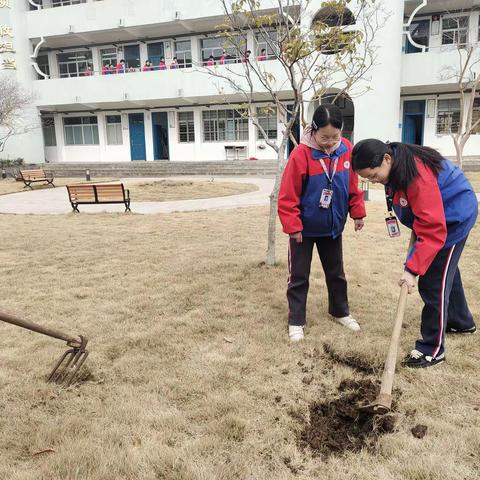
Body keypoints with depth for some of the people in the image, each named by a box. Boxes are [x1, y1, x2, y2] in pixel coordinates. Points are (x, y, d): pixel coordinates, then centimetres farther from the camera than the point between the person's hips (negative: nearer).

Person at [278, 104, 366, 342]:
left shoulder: (346, 150, -7)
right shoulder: (301, 154, -21)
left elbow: (352, 186, 6)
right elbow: (288, 195, -18)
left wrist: (357, 213, 7)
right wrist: (293, 225, -16)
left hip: (333, 226, 4)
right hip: (304, 228, -4)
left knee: (336, 272, 19)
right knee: (299, 276, 6)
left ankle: (340, 312, 39)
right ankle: (296, 321, 20)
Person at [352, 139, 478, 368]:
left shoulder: (418, 177, -37)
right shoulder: (397, 165, -9)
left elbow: (432, 230, -38)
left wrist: (413, 269, -39)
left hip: (454, 218, -10)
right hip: (438, 215, 10)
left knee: (434, 282, -8)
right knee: (445, 271, 24)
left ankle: (432, 350, 6)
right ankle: (461, 321, 47)